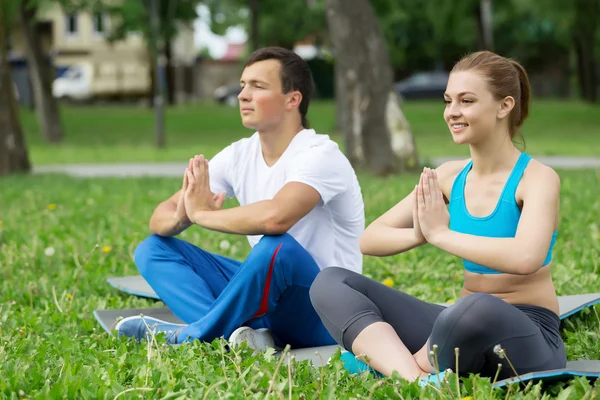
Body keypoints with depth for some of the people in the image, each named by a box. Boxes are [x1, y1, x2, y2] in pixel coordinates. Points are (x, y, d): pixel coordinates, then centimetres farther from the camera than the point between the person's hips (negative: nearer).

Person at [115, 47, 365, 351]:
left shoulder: (319, 155, -17)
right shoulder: (239, 155, 4)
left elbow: (275, 217, -38)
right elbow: (159, 218, 2)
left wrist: (201, 213, -22)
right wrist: (179, 217, -23)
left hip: (322, 315, -7)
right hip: (265, 293, 7)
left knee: (278, 248, -38)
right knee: (153, 249, -1)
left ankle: (189, 336, -18)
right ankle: (236, 332, -27)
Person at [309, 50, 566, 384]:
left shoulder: (537, 178, -10)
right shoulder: (450, 176, 8)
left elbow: (526, 257, -31)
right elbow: (369, 240, 6)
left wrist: (440, 233, -21)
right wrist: (418, 235, -16)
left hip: (530, 335, -7)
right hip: (464, 325, 7)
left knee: (479, 308, -44)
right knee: (330, 283, -7)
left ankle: (386, 364, -15)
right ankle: (415, 380, -33)